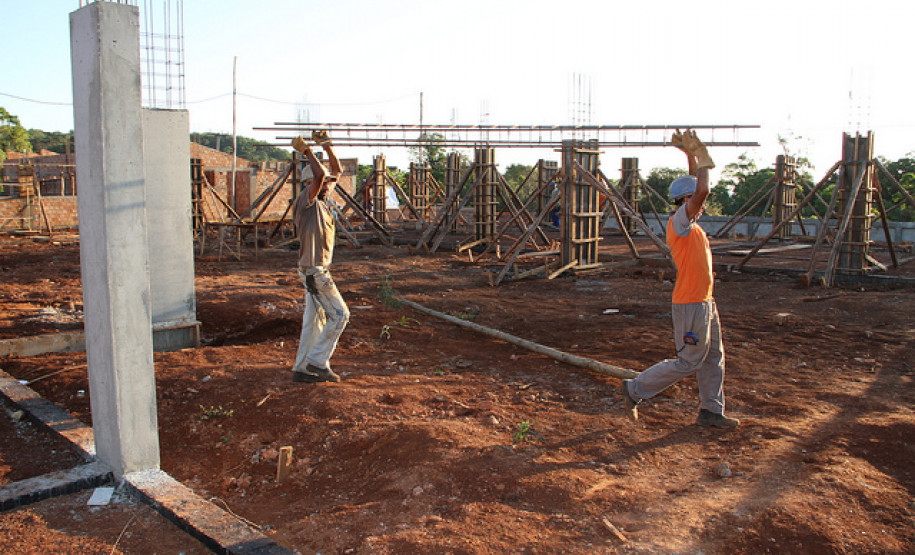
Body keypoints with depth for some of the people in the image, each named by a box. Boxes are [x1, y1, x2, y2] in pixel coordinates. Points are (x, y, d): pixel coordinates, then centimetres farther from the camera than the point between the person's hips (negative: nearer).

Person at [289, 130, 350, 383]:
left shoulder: (322, 200, 11)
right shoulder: (305, 201, -15)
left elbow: (337, 171, 19)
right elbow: (319, 175, -32)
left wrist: (327, 146, 7)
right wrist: (308, 152, -18)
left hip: (318, 270, 10)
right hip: (314, 271, -10)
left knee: (314, 319, 13)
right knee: (339, 314, -4)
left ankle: (302, 369, 20)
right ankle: (316, 361, 3)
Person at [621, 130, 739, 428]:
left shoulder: (688, 223, 11)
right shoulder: (678, 221, -15)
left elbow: (697, 187, 22)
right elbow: (702, 190, -28)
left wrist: (692, 155, 14)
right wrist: (702, 157, -14)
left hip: (705, 302, 10)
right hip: (690, 305, -10)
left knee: (713, 358, 15)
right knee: (688, 362, -1)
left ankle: (711, 411, 26)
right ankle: (636, 390, 8)